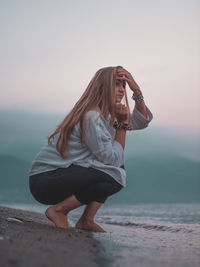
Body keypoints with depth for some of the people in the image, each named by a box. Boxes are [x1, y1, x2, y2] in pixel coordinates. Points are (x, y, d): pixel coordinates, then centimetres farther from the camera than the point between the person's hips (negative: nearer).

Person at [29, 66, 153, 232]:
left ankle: (87, 220, 3)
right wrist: (123, 124, -12)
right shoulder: (91, 117, -19)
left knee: (119, 168, 4)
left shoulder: (107, 114, 11)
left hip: (65, 174, 10)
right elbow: (112, 159, -19)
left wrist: (136, 90, 1)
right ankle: (58, 210, -9)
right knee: (115, 175, -22)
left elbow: (142, 121, 15)